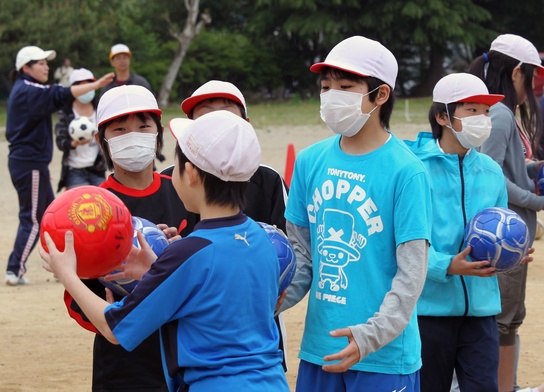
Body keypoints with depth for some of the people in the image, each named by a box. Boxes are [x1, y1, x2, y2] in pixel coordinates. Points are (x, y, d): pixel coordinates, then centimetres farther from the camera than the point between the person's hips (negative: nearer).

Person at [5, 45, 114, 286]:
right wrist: (96, 85, -30)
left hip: (32, 163, 10)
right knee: (32, 219, -5)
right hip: (31, 164, -10)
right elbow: (62, 95, -28)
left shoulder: (22, 90, 16)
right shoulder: (29, 91, -15)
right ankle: (15, 271, -5)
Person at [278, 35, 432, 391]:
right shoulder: (311, 162, 6)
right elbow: (301, 254, 11)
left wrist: (371, 335, -24)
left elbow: (412, 272, -13)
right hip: (319, 350, 5)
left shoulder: (406, 171, -10)